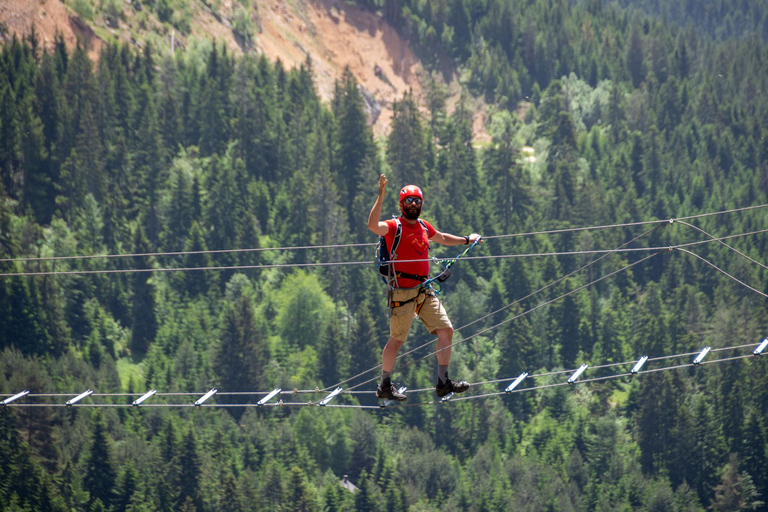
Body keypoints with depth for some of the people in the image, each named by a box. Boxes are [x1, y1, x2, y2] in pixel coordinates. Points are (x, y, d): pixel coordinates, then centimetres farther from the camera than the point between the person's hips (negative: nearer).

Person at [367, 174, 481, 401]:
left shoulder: (424, 227, 15)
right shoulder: (394, 226, -6)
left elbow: (443, 238, 36)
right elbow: (373, 225, -28)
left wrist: (466, 240, 33)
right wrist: (380, 197, -33)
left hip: (425, 289, 7)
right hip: (403, 290, -7)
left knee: (446, 330, 1)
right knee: (397, 339, -2)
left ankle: (443, 382, 6)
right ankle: (385, 386, 10)